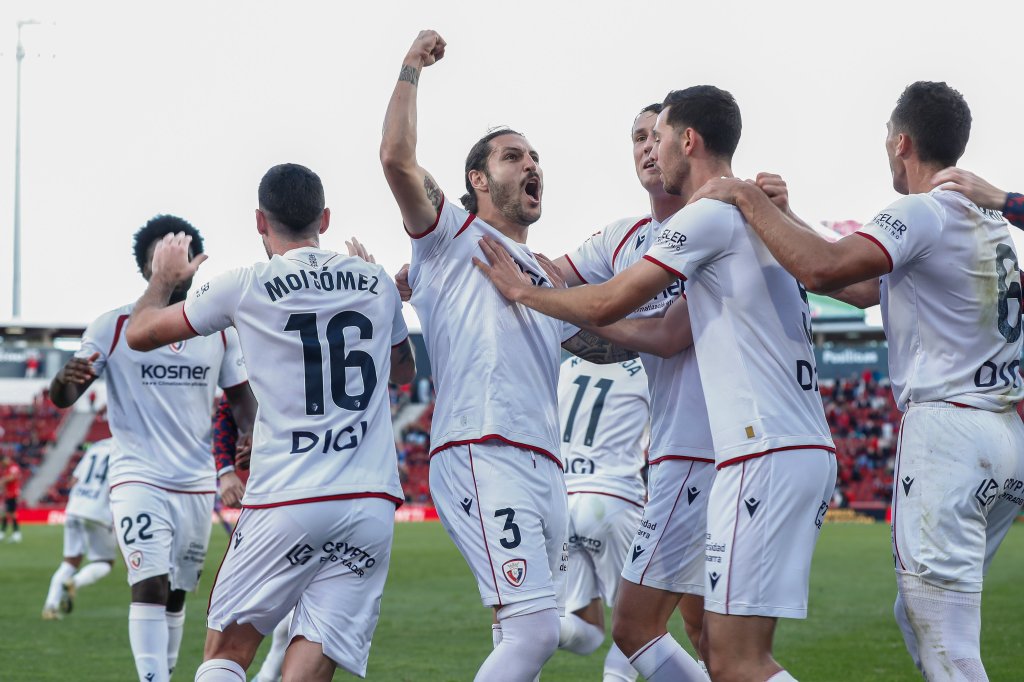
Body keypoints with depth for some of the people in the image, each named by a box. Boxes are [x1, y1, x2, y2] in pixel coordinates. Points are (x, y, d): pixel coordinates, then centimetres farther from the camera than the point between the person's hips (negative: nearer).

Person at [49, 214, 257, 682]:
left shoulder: (219, 329, 4)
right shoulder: (114, 326, -5)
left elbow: (240, 397, 14)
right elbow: (64, 398, -10)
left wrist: (254, 438, -8)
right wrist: (66, 379, -35)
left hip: (198, 484, 4)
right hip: (138, 480, -4)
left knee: (176, 595, 11)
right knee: (150, 585, -18)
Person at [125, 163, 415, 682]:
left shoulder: (245, 287, -1)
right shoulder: (377, 284, 10)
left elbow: (141, 333, 14)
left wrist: (164, 277, 34)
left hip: (285, 503, -3)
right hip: (373, 502, 3)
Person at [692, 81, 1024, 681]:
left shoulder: (922, 214, -9)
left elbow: (824, 269, -25)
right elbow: (867, 287, 26)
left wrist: (750, 201, -11)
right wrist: (782, 217, 28)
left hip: (946, 426, -9)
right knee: (920, 621, 18)